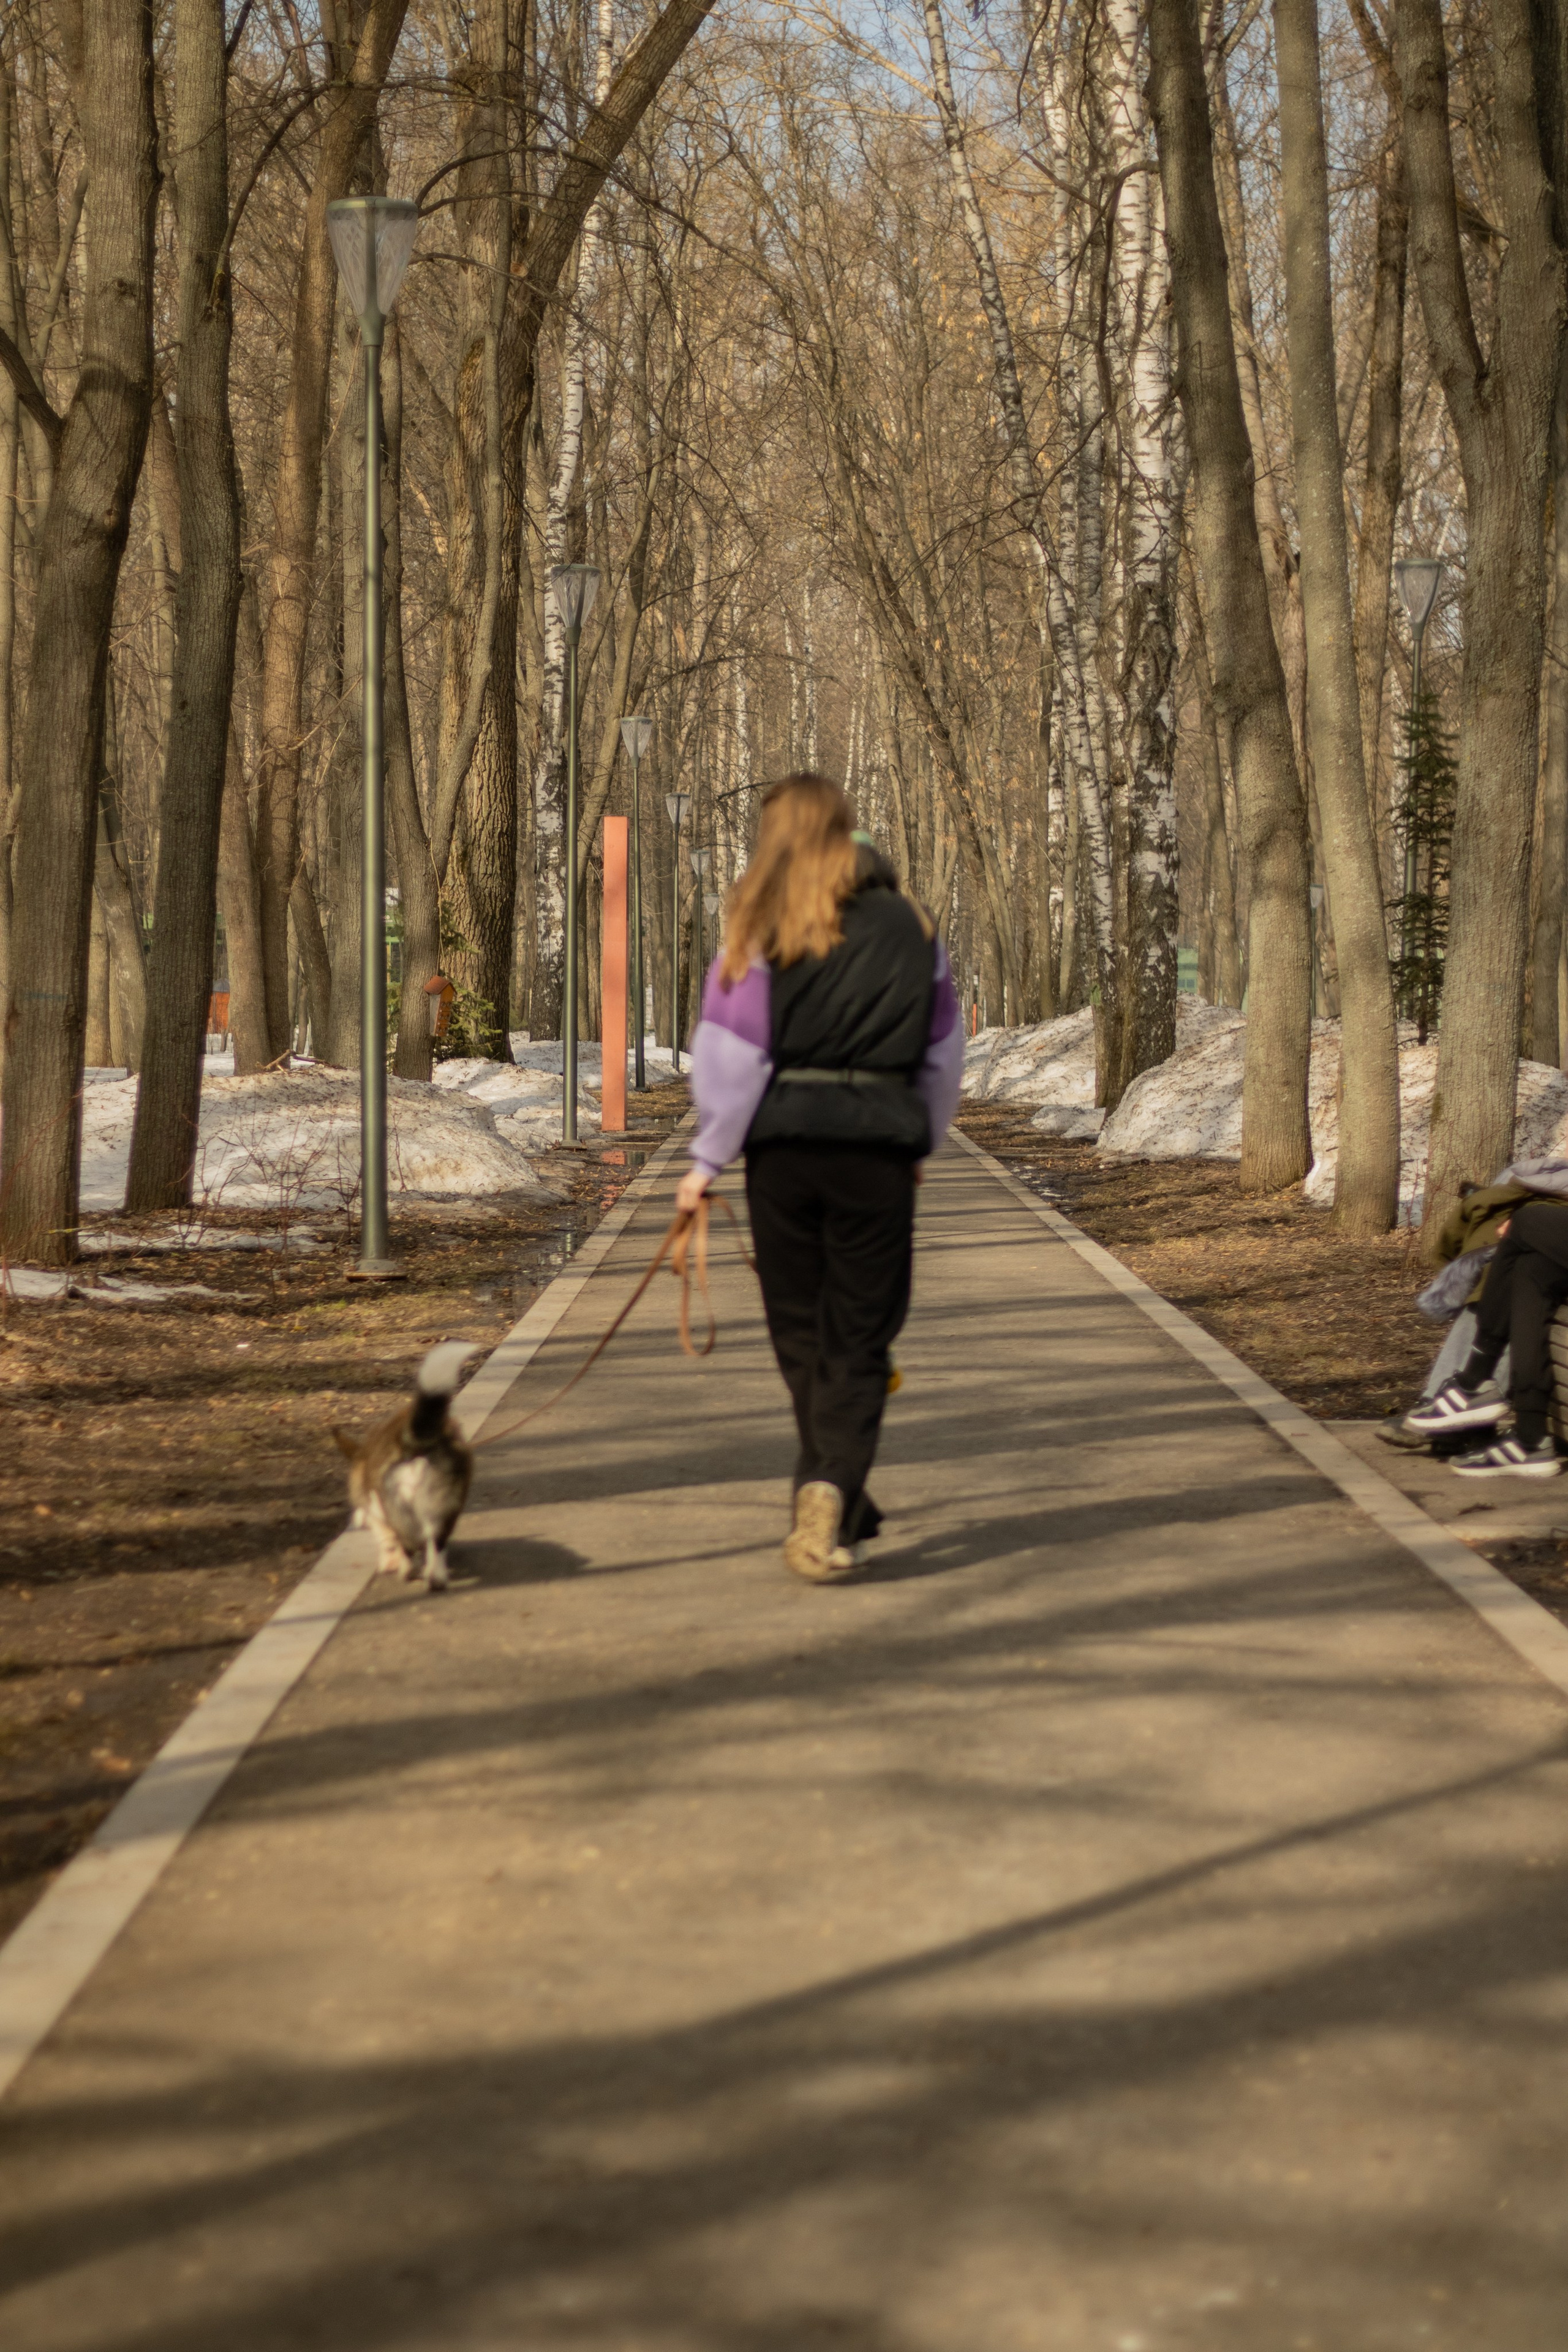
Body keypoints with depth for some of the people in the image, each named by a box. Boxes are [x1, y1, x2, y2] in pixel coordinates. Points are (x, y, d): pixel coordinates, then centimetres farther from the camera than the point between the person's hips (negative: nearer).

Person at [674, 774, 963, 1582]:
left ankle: (836, 1508, 19)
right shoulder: (908, 926, 7)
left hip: (785, 1143, -1)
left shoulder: (759, 931, -3)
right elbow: (944, 1052, 13)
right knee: (858, 1340, 5)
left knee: (802, 1334, 13)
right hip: (879, 1145, 1)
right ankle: (833, 1492, -16)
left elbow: (730, 1055, -8)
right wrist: (920, 1143, 25)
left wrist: (708, 1158, 1)